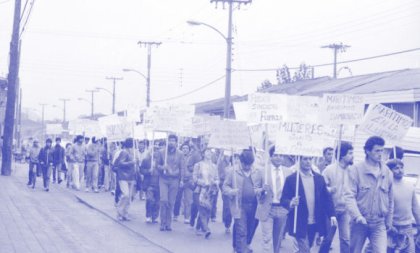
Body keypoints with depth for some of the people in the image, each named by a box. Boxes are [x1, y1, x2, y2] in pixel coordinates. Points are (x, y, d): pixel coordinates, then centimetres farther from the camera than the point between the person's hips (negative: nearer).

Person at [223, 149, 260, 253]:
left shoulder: (256, 171, 5)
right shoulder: (233, 171, -1)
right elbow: (225, 186, 3)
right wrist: (233, 191, -17)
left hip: (254, 205, 3)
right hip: (240, 205, -3)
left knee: (251, 229, 13)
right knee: (241, 232, -6)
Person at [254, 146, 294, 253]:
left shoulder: (289, 172, 6)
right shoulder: (262, 170, -1)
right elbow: (255, 189, 1)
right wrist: (262, 190, -19)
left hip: (283, 209, 3)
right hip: (267, 209, -3)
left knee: (278, 239, 12)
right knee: (267, 238, -7)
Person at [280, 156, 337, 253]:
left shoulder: (319, 178, 6)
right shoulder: (291, 179, -6)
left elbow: (326, 198, 7)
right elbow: (283, 200, -7)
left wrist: (332, 215, -5)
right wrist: (291, 203, -29)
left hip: (315, 223, 4)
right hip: (299, 224, -4)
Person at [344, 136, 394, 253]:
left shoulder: (387, 172, 4)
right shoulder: (355, 170, -7)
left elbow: (390, 198, 14)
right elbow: (349, 195, -13)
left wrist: (389, 220, 17)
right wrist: (357, 216, -25)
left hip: (379, 224, 2)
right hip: (359, 222, -2)